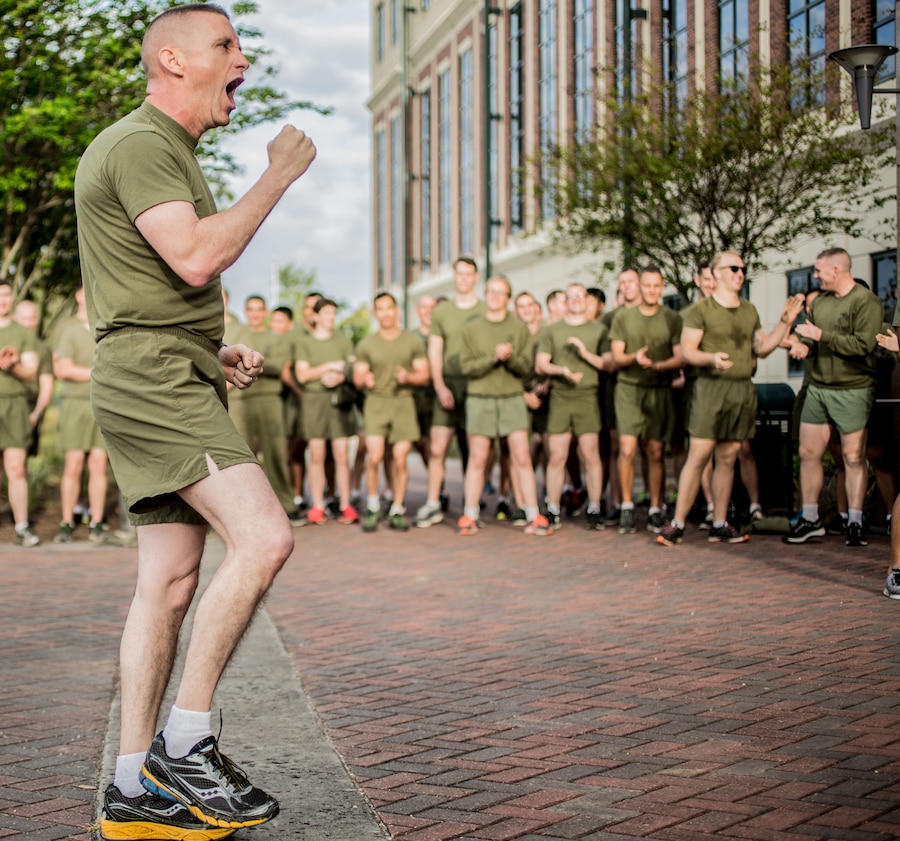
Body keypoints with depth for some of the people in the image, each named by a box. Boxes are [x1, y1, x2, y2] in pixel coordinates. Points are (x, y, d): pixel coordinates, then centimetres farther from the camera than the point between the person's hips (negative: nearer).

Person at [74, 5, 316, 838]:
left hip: (179, 379, 10)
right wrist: (279, 174, -11)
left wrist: (219, 352, 14)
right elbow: (197, 257, -22)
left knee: (170, 582, 5)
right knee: (263, 538, -20)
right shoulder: (139, 144, -8)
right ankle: (185, 741, -12)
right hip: (151, 375, -10)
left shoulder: (170, 153, 26)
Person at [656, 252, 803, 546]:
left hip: (743, 389, 6)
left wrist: (785, 322, 10)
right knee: (698, 456, -9)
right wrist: (712, 358, -26)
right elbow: (686, 350, -8)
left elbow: (762, 348, 19)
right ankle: (677, 524, -4)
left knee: (727, 458, 8)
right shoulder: (701, 309, -2)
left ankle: (720, 525, 14)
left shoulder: (749, 310, 18)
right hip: (711, 388, -6)